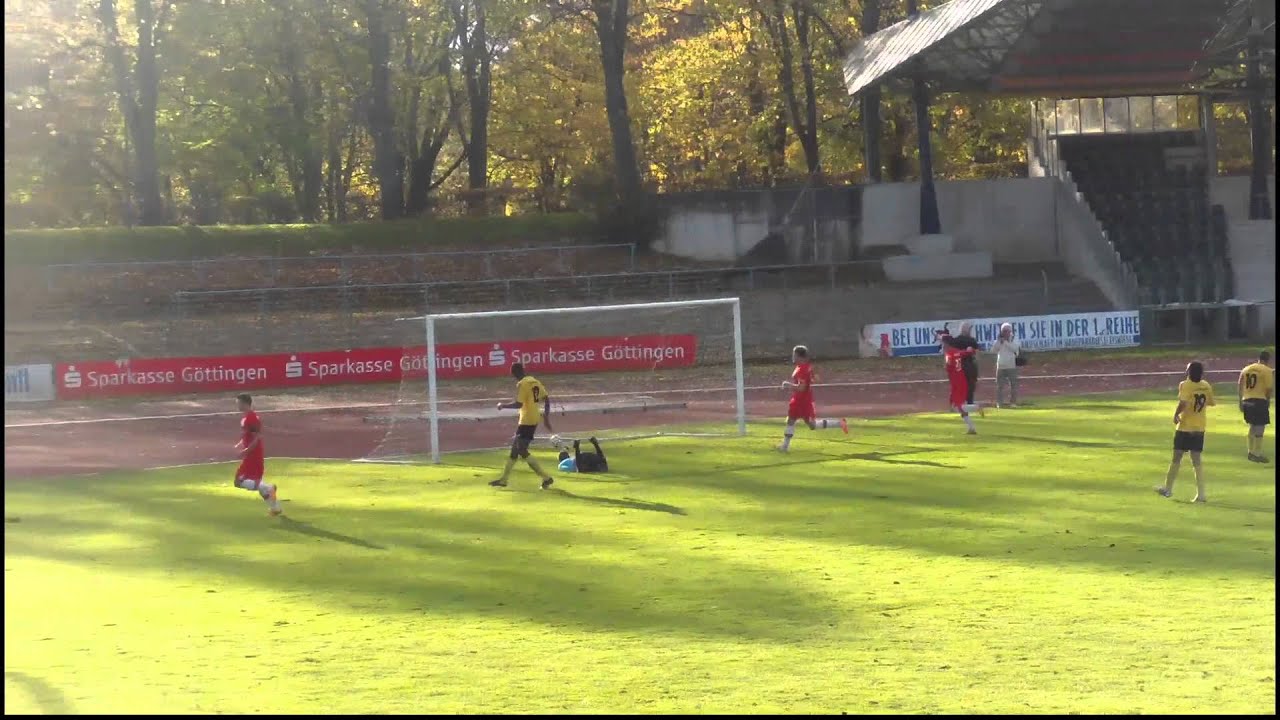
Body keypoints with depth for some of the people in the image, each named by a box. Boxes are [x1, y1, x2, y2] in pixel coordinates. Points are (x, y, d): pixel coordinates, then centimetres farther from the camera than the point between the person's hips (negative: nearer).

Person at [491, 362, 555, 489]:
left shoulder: (521, 384, -15)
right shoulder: (535, 382, 10)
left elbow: (518, 404, -22)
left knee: (522, 452, -7)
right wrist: (546, 417, 15)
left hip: (526, 421, -10)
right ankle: (503, 479, 24)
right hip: (534, 420, 10)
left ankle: (546, 478, -10)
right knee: (515, 447, 17)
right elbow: (546, 399, 10)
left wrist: (503, 405, -8)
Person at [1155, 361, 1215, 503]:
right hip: (1200, 428, 5)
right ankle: (1201, 494, 2)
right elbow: (1212, 402, 12)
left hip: (1184, 426, -5)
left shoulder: (1185, 385, -15)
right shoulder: (1206, 386, 1)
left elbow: (1183, 402, -29)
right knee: (1196, 461, 9)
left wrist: (1176, 415, -13)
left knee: (1176, 458, 8)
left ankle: (1167, 489, 19)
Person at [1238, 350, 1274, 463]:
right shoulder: (1267, 371, -5)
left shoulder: (1246, 369, 13)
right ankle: (1257, 454, -2)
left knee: (1253, 426, 20)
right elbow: (1269, 388, -10)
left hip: (1246, 401, 6)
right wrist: (1268, 400, 7)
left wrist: (1241, 402, 16)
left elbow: (1239, 386, 11)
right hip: (1260, 401, -6)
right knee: (1260, 428, -1)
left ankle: (1251, 452, 25)